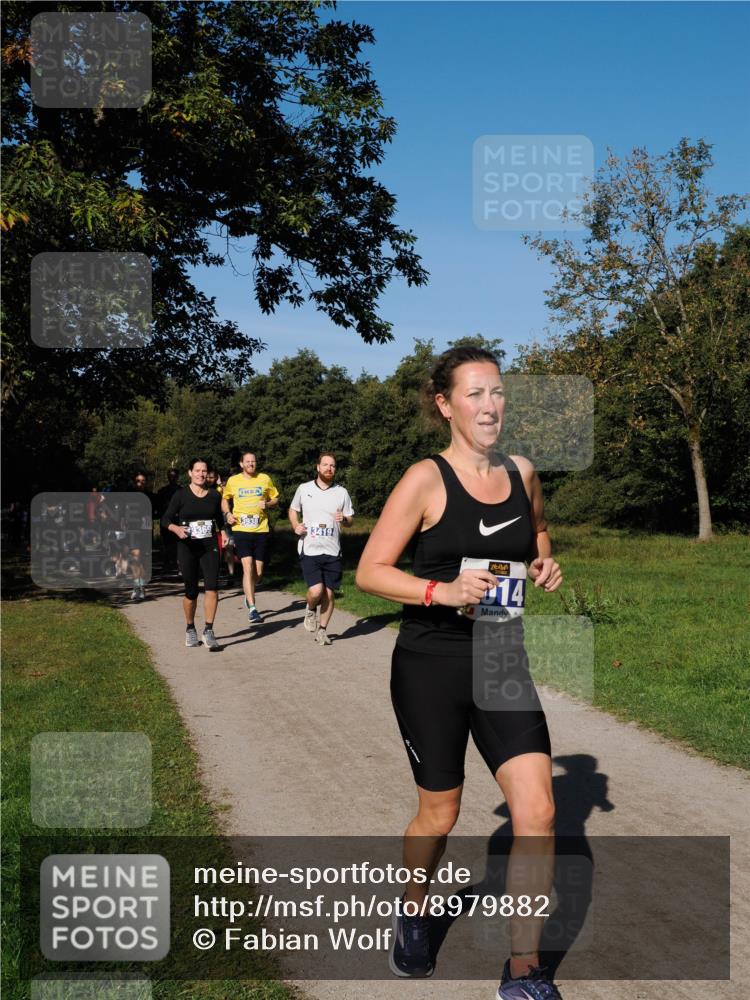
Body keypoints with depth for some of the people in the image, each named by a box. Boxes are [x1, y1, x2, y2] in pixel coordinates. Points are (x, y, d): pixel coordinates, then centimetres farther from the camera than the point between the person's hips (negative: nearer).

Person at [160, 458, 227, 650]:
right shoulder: (181, 495, -2)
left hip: (209, 547, 2)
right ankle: (190, 629, 28)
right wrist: (176, 529, -21)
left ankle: (208, 630, -11)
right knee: (191, 592, 6)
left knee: (212, 587, -16)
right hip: (187, 548, -1)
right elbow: (165, 520, -2)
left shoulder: (214, 495, 7)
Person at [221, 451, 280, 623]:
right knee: (248, 568, -14)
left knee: (258, 573, 5)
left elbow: (275, 498, 15)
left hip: (261, 530, 2)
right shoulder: (233, 481, 5)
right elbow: (225, 499, 20)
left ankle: (249, 595, 36)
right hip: (241, 530, -2)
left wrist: (267, 504, -7)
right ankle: (252, 609, -13)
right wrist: (228, 514, 1)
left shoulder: (265, 479, 6)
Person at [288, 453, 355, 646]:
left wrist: (344, 519, -12)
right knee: (316, 590, -15)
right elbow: (293, 509, 18)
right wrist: (295, 526, -1)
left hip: (332, 551, 2)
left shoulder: (341, 492, 4)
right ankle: (311, 609, 19)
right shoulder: (304, 489, 2)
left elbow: (350, 520, 11)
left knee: (328, 593, 5)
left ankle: (322, 630, 23)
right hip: (309, 550, -2)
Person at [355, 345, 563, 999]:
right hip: (431, 668, -4)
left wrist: (544, 565, 2)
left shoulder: (522, 473, 3)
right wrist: (442, 590, -25)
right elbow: (370, 571, -11)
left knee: (537, 812, -7)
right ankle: (413, 914, 43)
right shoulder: (426, 480, -11)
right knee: (439, 815, 11)